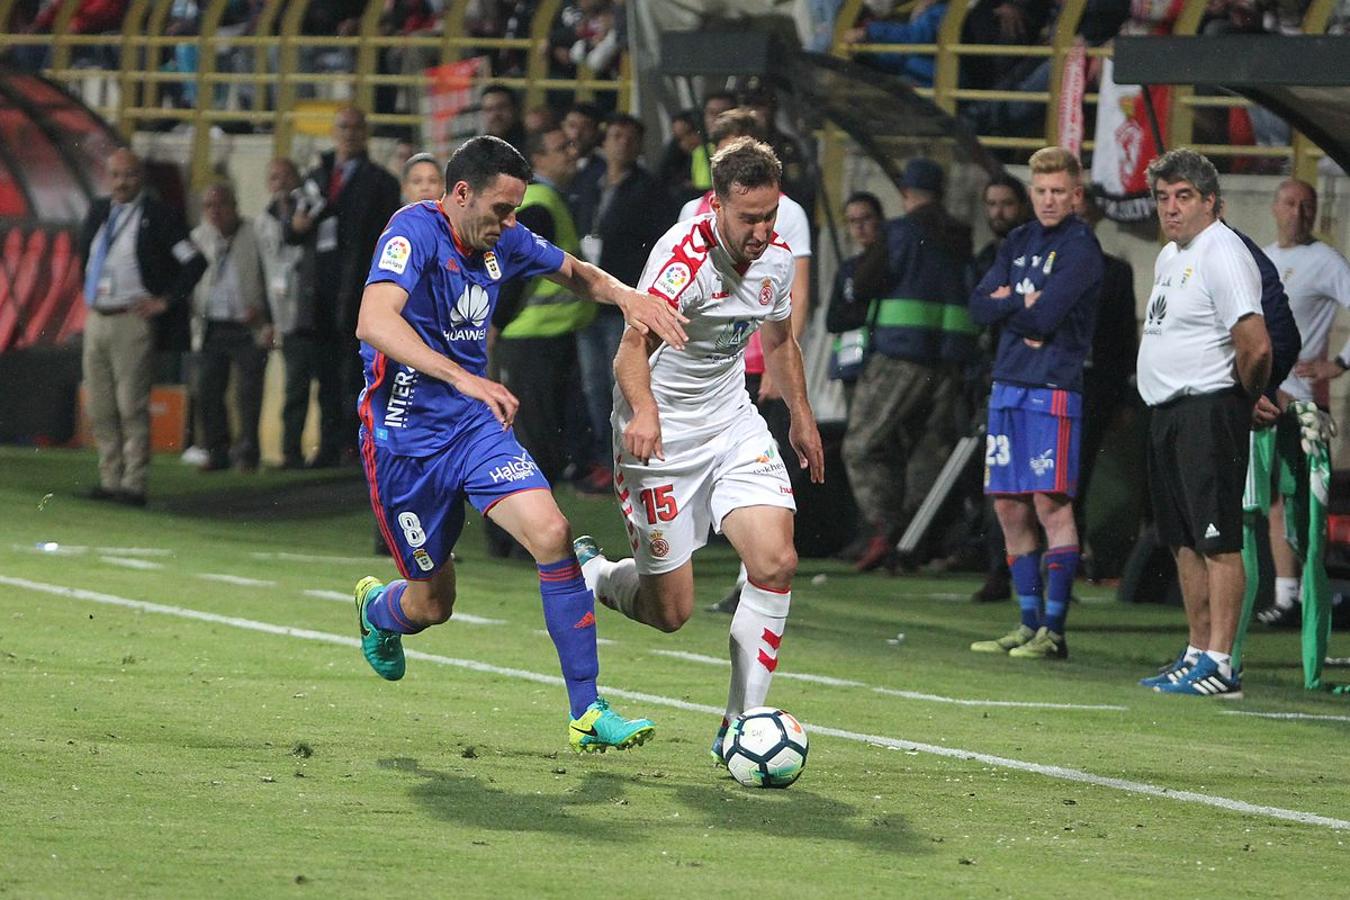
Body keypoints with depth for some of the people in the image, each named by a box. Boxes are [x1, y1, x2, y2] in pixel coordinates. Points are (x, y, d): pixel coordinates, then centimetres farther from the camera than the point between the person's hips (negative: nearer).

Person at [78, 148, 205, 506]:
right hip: (96, 318, 7)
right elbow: (85, 252, 31)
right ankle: (109, 480, 15)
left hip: (133, 322, -7)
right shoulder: (99, 212, 12)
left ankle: (133, 485, -5)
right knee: (100, 409, 8)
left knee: (132, 407, -7)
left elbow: (195, 260, -11)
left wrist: (166, 301, -10)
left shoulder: (158, 215, -8)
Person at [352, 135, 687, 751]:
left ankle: (586, 712, -14)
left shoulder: (501, 240, 2)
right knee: (432, 604, 6)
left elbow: (574, 273, 21)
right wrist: (461, 377, -46)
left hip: (476, 424, 5)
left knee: (551, 534, -19)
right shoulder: (415, 231, -19)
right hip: (404, 438, -5)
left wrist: (624, 295, -2)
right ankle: (377, 608, 47)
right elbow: (374, 322, -35)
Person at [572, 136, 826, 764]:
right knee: (670, 612, -2)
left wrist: (802, 417, 26)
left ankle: (741, 725, -6)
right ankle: (587, 572, 33)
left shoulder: (776, 258, -1)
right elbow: (634, 343, -37)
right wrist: (643, 411, -55)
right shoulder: (685, 256, -24)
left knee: (776, 561, -16)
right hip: (662, 436, -6)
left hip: (733, 424, 6)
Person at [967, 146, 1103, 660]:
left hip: (1053, 388, -8)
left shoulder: (1080, 247, -5)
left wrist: (1006, 303, 0)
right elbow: (980, 306, 8)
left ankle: (1054, 630, -8)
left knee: (1051, 505, -9)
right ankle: (1029, 625, 15)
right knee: (1009, 507, 8)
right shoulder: (1019, 242, 17)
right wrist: (1023, 302, -8)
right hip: (1008, 386, 8)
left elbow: (1045, 317, -15)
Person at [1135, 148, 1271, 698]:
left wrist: (1245, 397, -7)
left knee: (1218, 541, -10)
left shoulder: (1222, 255, -15)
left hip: (1209, 411, -10)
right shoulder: (1170, 256, 16)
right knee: (1184, 542, 13)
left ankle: (1219, 665, -13)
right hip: (1166, 414, 10)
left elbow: (1256, 347, -24)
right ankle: (1197, 653, 20)